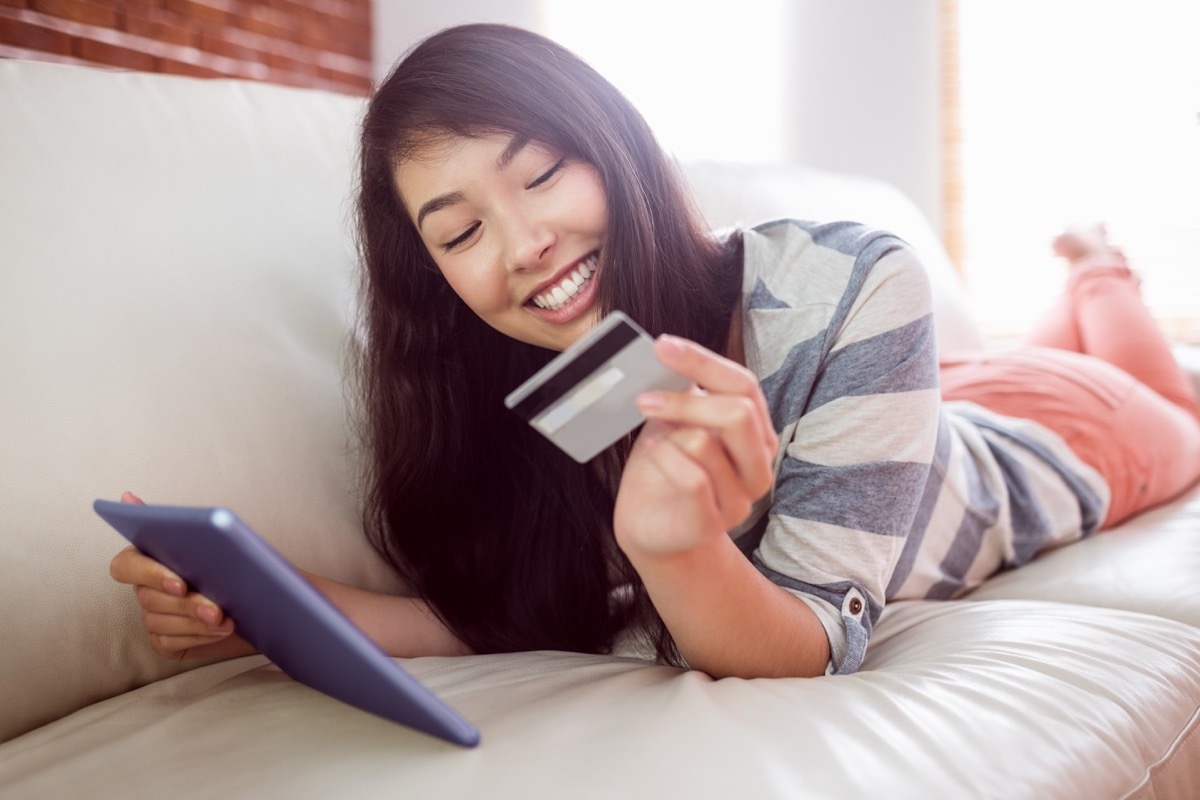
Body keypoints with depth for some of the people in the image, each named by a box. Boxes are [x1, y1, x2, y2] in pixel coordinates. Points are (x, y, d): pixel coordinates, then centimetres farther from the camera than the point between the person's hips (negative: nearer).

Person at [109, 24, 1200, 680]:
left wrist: (678, 547, -62)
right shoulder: (518, 392, -31)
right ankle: (1077, 293, 57)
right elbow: (512, 616, -25)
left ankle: (1099, 276, 54)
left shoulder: (852, 291, -44)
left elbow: (812, 651, -41)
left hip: (1058, 433, -2)